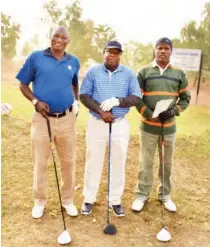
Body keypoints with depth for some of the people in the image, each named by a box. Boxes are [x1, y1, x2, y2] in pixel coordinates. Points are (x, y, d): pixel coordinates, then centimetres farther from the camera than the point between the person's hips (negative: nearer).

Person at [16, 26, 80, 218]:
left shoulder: (73, 62, 6)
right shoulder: (36, 57, -3)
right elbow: (23, 85, 1)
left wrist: (76, 102, 6)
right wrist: (36, 101, -14)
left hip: (67, 119, 3)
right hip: (42, 118, -2)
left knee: (69, 161, 10)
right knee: (40, 162, 8)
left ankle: (68, 200, 28)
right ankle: (40, 201, 27)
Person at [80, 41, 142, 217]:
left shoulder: (128, 74, 2)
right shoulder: (93, 72, 2)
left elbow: (137, 98, -5)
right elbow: (84, 96, -4)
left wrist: (117, 101, -21)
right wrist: (101, 110, -17)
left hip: (120, 125, 1)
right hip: (97, 123, 0)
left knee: (118, 163, 7)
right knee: (93, 161, 7)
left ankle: (115, 200, 23)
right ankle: (89, 199, 23)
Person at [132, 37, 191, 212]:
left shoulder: (179, 74, 4)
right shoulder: (144, 72, -1)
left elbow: (185, 98, 8)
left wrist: (174, 111, -11)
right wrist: (149, 114, -14)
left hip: (169, 126, 2)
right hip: (149, 126, -2)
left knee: (167, 163, 12)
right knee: (146, 162, 6)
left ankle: (165, 194, 29)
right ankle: (142, 195, 21)